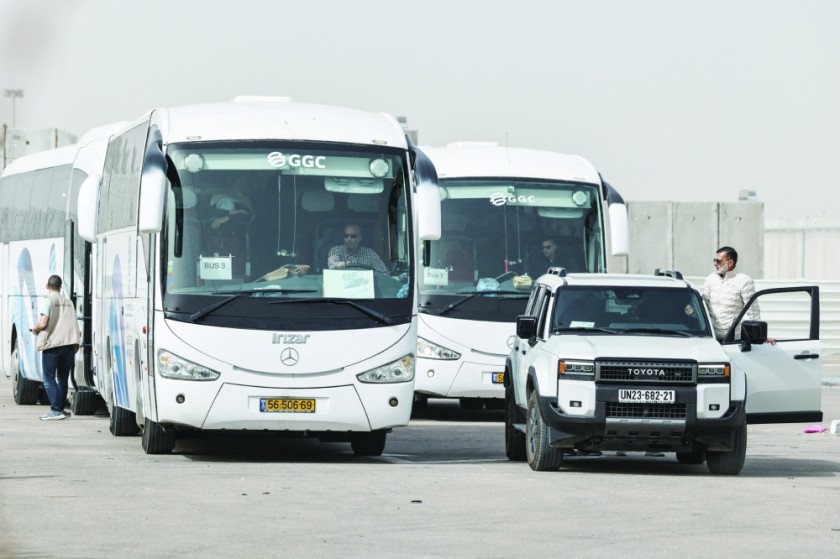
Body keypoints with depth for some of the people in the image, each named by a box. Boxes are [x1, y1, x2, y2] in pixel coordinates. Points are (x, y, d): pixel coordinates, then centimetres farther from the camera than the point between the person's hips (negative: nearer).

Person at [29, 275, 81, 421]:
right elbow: (73, 325, 12)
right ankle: (60, 409, 16)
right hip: (69, 343, 5)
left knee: (49, 379, -2)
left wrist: (35, 329, 7)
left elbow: (43, 324, -13)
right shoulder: (68, 302, 14)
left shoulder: (47, 301, -4)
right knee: (63, 379, 15)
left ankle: (56, 410, -13)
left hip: (52, 344, -5)